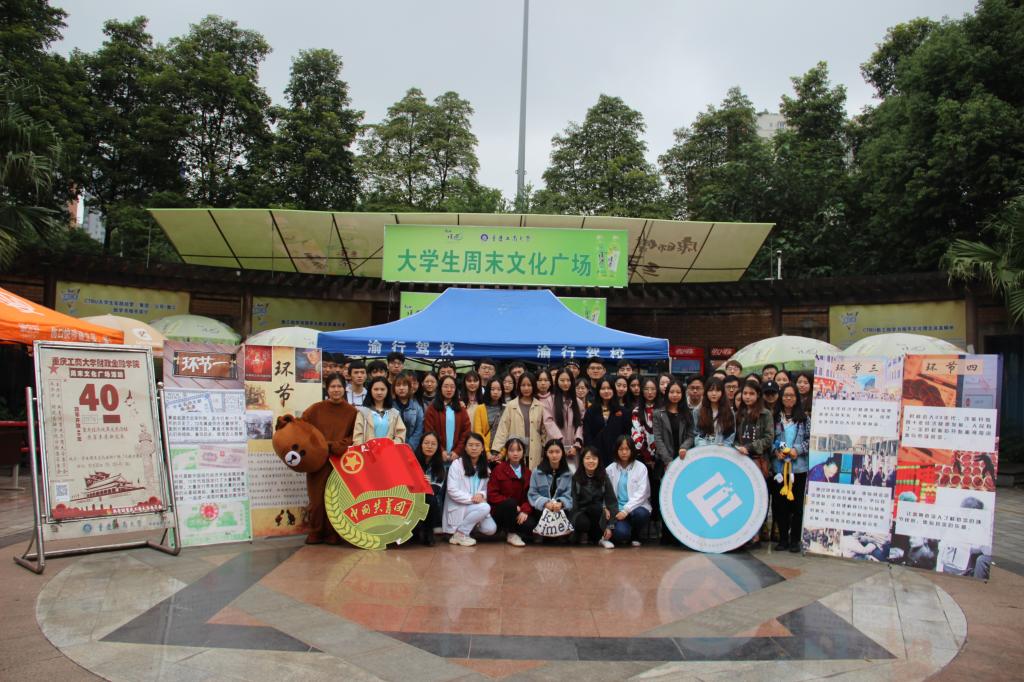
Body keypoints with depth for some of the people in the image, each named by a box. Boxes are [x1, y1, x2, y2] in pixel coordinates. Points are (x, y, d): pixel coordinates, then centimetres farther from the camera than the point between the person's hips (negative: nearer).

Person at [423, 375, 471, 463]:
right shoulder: (433, 408, 3)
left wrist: (457, 451, -5)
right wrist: (441, 451, -9)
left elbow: (466, 431, 6)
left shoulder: (460, 409, 12)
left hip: (456, 456, 2)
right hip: (438, 456, -2)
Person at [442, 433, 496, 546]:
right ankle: (459, 534, -14)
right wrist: (471, 498, -25)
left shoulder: (484, 467, 10)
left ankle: (470, 524, 11)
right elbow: (452, 490, -15)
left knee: (490, 529, -18)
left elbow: (485, 489, 9)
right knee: (485, 507, -30)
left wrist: (481, 494, -15)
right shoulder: (457, 464, -9)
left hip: (476, 507, 5)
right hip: (458, 507, -5)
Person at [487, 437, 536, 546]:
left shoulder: (527, 472, 8)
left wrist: (525, 510, -20)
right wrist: (513, 505, -19)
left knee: (531, 524, -29)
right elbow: (492, 494, -9)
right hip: (500, 511, -2)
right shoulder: (499, 469, -1)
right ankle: (511, 533, -11)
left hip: (520, 512, 2)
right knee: (510, 502, -35)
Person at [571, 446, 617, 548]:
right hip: (580, 512, -2)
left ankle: (598, 538, -11)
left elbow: (612, 501, -2)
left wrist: (609, 526, -10)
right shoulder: (575, 478, -3)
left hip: (597, 513, 2)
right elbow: (573, 502, -6)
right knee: (583, 523, -36)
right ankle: (578, 533, 0)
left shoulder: (604, 477, 1)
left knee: (596, 507, -33)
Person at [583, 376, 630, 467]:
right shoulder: (591, 411, 7)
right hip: (597, 454, 0)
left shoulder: (621, 411, 9)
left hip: (616, 455, 1)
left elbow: (626, 433, 7)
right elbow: (587, 435, 2)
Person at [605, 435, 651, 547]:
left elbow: (641, 493, -8)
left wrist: (626, 510, -18)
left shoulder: (641, 468, -1)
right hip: (618, 509, 0)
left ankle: (635, 536, -1)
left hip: (636, 507, 0)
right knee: (620, 533, -28)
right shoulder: (610, 469, 6)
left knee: (640, 514, -35)